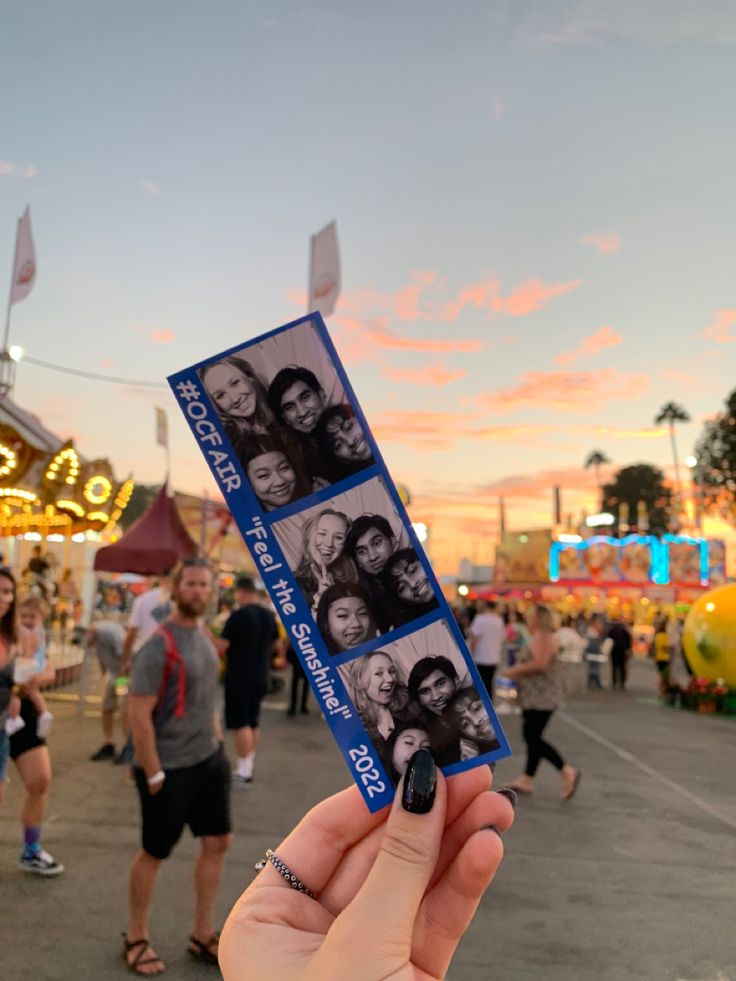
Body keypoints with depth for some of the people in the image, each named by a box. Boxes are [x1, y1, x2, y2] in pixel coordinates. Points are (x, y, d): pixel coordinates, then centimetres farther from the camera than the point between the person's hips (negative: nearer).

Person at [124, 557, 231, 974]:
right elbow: (138, 713, -20)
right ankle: (136, 937, 31)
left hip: (210, 760, 8)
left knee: (218, 842, 12)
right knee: (154, 853, 9)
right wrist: (153, 774, -19)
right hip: (171, 767, -8)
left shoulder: (204, 636, 7)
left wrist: (216, 736, 12)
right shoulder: (160, 645, -19)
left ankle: (203, 935, 29)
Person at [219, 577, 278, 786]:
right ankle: (248, 766, 21)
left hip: (239, 677, -7)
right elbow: (273, 644, 18)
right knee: (253, 722, 14)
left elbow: (222, 646, -17)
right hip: (260, 677, 7)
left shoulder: (238, 615, -17)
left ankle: (243, 770, -2)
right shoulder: (269, 615, 6)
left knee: (239, 723, -2)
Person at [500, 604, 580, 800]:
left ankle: (567, 771, -2)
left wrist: (514, 671, -19)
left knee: (533, 739, -8)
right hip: (535, 698, 11)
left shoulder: (543, 638, -17)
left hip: (541, 699, -11)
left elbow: (539, 664, -28)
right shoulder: (540, 637, 17)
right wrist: (516, 672, 11)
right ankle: (526, 780, 17)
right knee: (532, 738, 12)